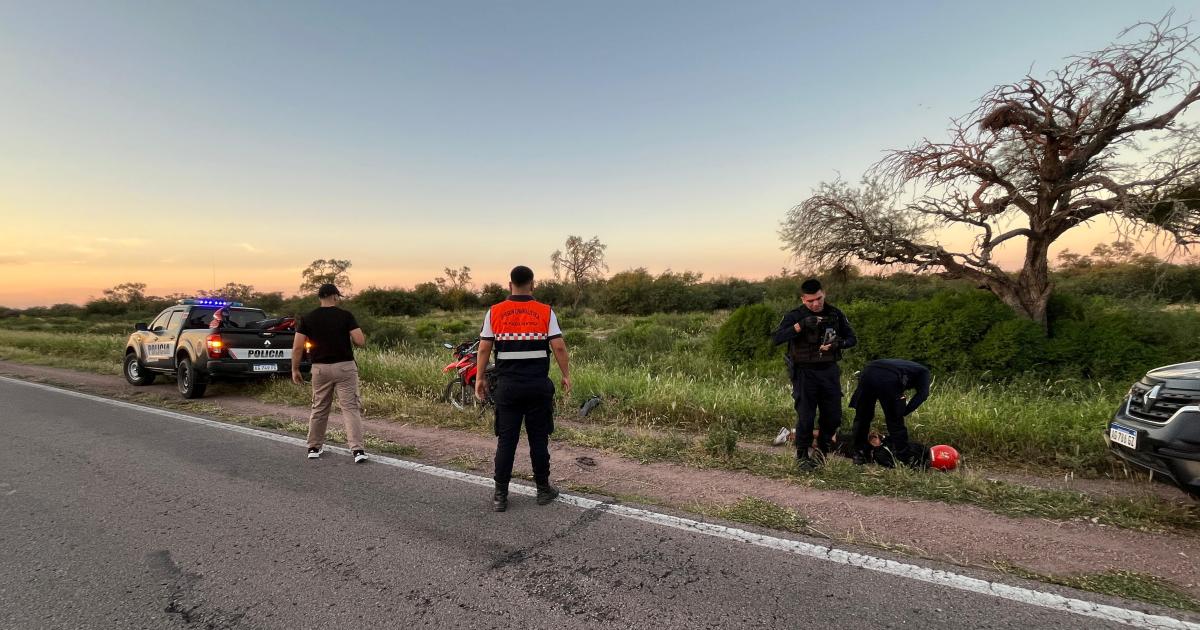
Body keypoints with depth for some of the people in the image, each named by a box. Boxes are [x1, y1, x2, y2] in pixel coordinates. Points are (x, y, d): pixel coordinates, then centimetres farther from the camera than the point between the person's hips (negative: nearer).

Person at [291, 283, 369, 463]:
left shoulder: (308, 318, 1)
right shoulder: (346, 315, -6)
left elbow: (297, 347, -3)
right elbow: (360, 342, -12)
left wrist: (295, 369, 7)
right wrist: (356, 338, 11)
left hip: (320, 368, 3)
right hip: (344, 367, -3)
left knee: (319, 408, 18)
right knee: (350, 408, -2)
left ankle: (314, 447, 29)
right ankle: (357, 449, -9)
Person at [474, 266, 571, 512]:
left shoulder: (494, 312, 0)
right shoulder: (546, 312, -2)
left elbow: (484, 348, 0)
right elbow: (558, 346, -7)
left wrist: (480, 377, 10)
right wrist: (566, 375, 4)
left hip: (507, 385, 1)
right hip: (538, 385, -1)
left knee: (506, 439, 7)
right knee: (538, 438, 10)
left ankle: (500, 496, 13)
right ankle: (543, 489, 22)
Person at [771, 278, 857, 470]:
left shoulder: (835, 314, 1)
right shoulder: (795, 316, -9)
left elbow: (852, 338, 8)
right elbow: (776, 339, -22)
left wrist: (838, 343, -14)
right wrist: (800, 325, -33)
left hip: (829, 371, 4)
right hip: (805, 373, -3)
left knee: (833, 417, 9)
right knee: (805, 417, -1)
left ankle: (823, 452, 34)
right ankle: (802, 456, 17)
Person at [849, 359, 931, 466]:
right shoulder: (924, 372, 28)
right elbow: (922, 394, 8)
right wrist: (902, 412, 6)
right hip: (888, 379, -5)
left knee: (862, 418, 18)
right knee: (895, 421, 11)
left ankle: (858, 453, 27)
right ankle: (904, 456, 21)